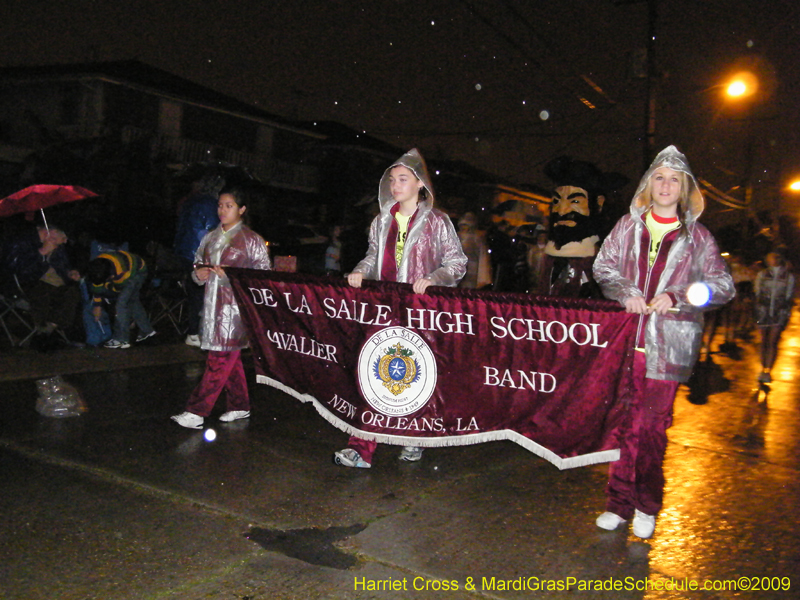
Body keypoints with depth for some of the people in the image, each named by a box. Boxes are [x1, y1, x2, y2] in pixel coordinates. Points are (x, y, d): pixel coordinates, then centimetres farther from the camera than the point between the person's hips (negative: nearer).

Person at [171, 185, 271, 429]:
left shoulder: (252, 240, -2)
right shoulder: (210, 238, 16)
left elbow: (264, 274, -5)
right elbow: (198, 264, 23)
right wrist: (199, 274, -1)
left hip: (236, 305, -6)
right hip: (212, 304, 6)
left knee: (220, 359, -8)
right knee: (230, 358, 12)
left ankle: (197, 411, -5)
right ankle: (240, 406, 23)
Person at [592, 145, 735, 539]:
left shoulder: (697, 237, 6)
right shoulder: (627, 226, 11)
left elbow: (723, 285, 4)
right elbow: (602, 266, 10)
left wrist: (676, 296, -11)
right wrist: (626, 292, -8)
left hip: (667, 344, -1)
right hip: (624, 339, 1)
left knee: (653, 426, 2)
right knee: (624, 422, 5)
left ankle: (646, 506, 19)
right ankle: (620, 502, 16)